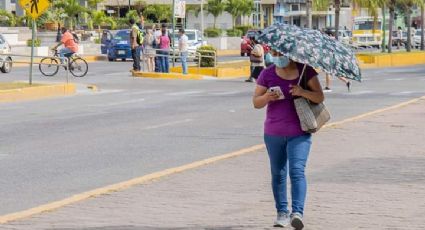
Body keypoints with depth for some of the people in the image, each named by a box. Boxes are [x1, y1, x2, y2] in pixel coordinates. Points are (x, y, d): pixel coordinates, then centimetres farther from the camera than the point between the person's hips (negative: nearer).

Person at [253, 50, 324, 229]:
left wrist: (303, 92, -22)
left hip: (299, 133, -3)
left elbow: (320, 97, -3)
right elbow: (256, 103, 3)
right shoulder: (267, 74, 3)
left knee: (297, 171, -16)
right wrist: (267, 97, -19)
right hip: (273, 133, 3)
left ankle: (297, 212, -24)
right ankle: (282, 213, 21)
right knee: (278, 174, 10)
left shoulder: (305, 70, -1)